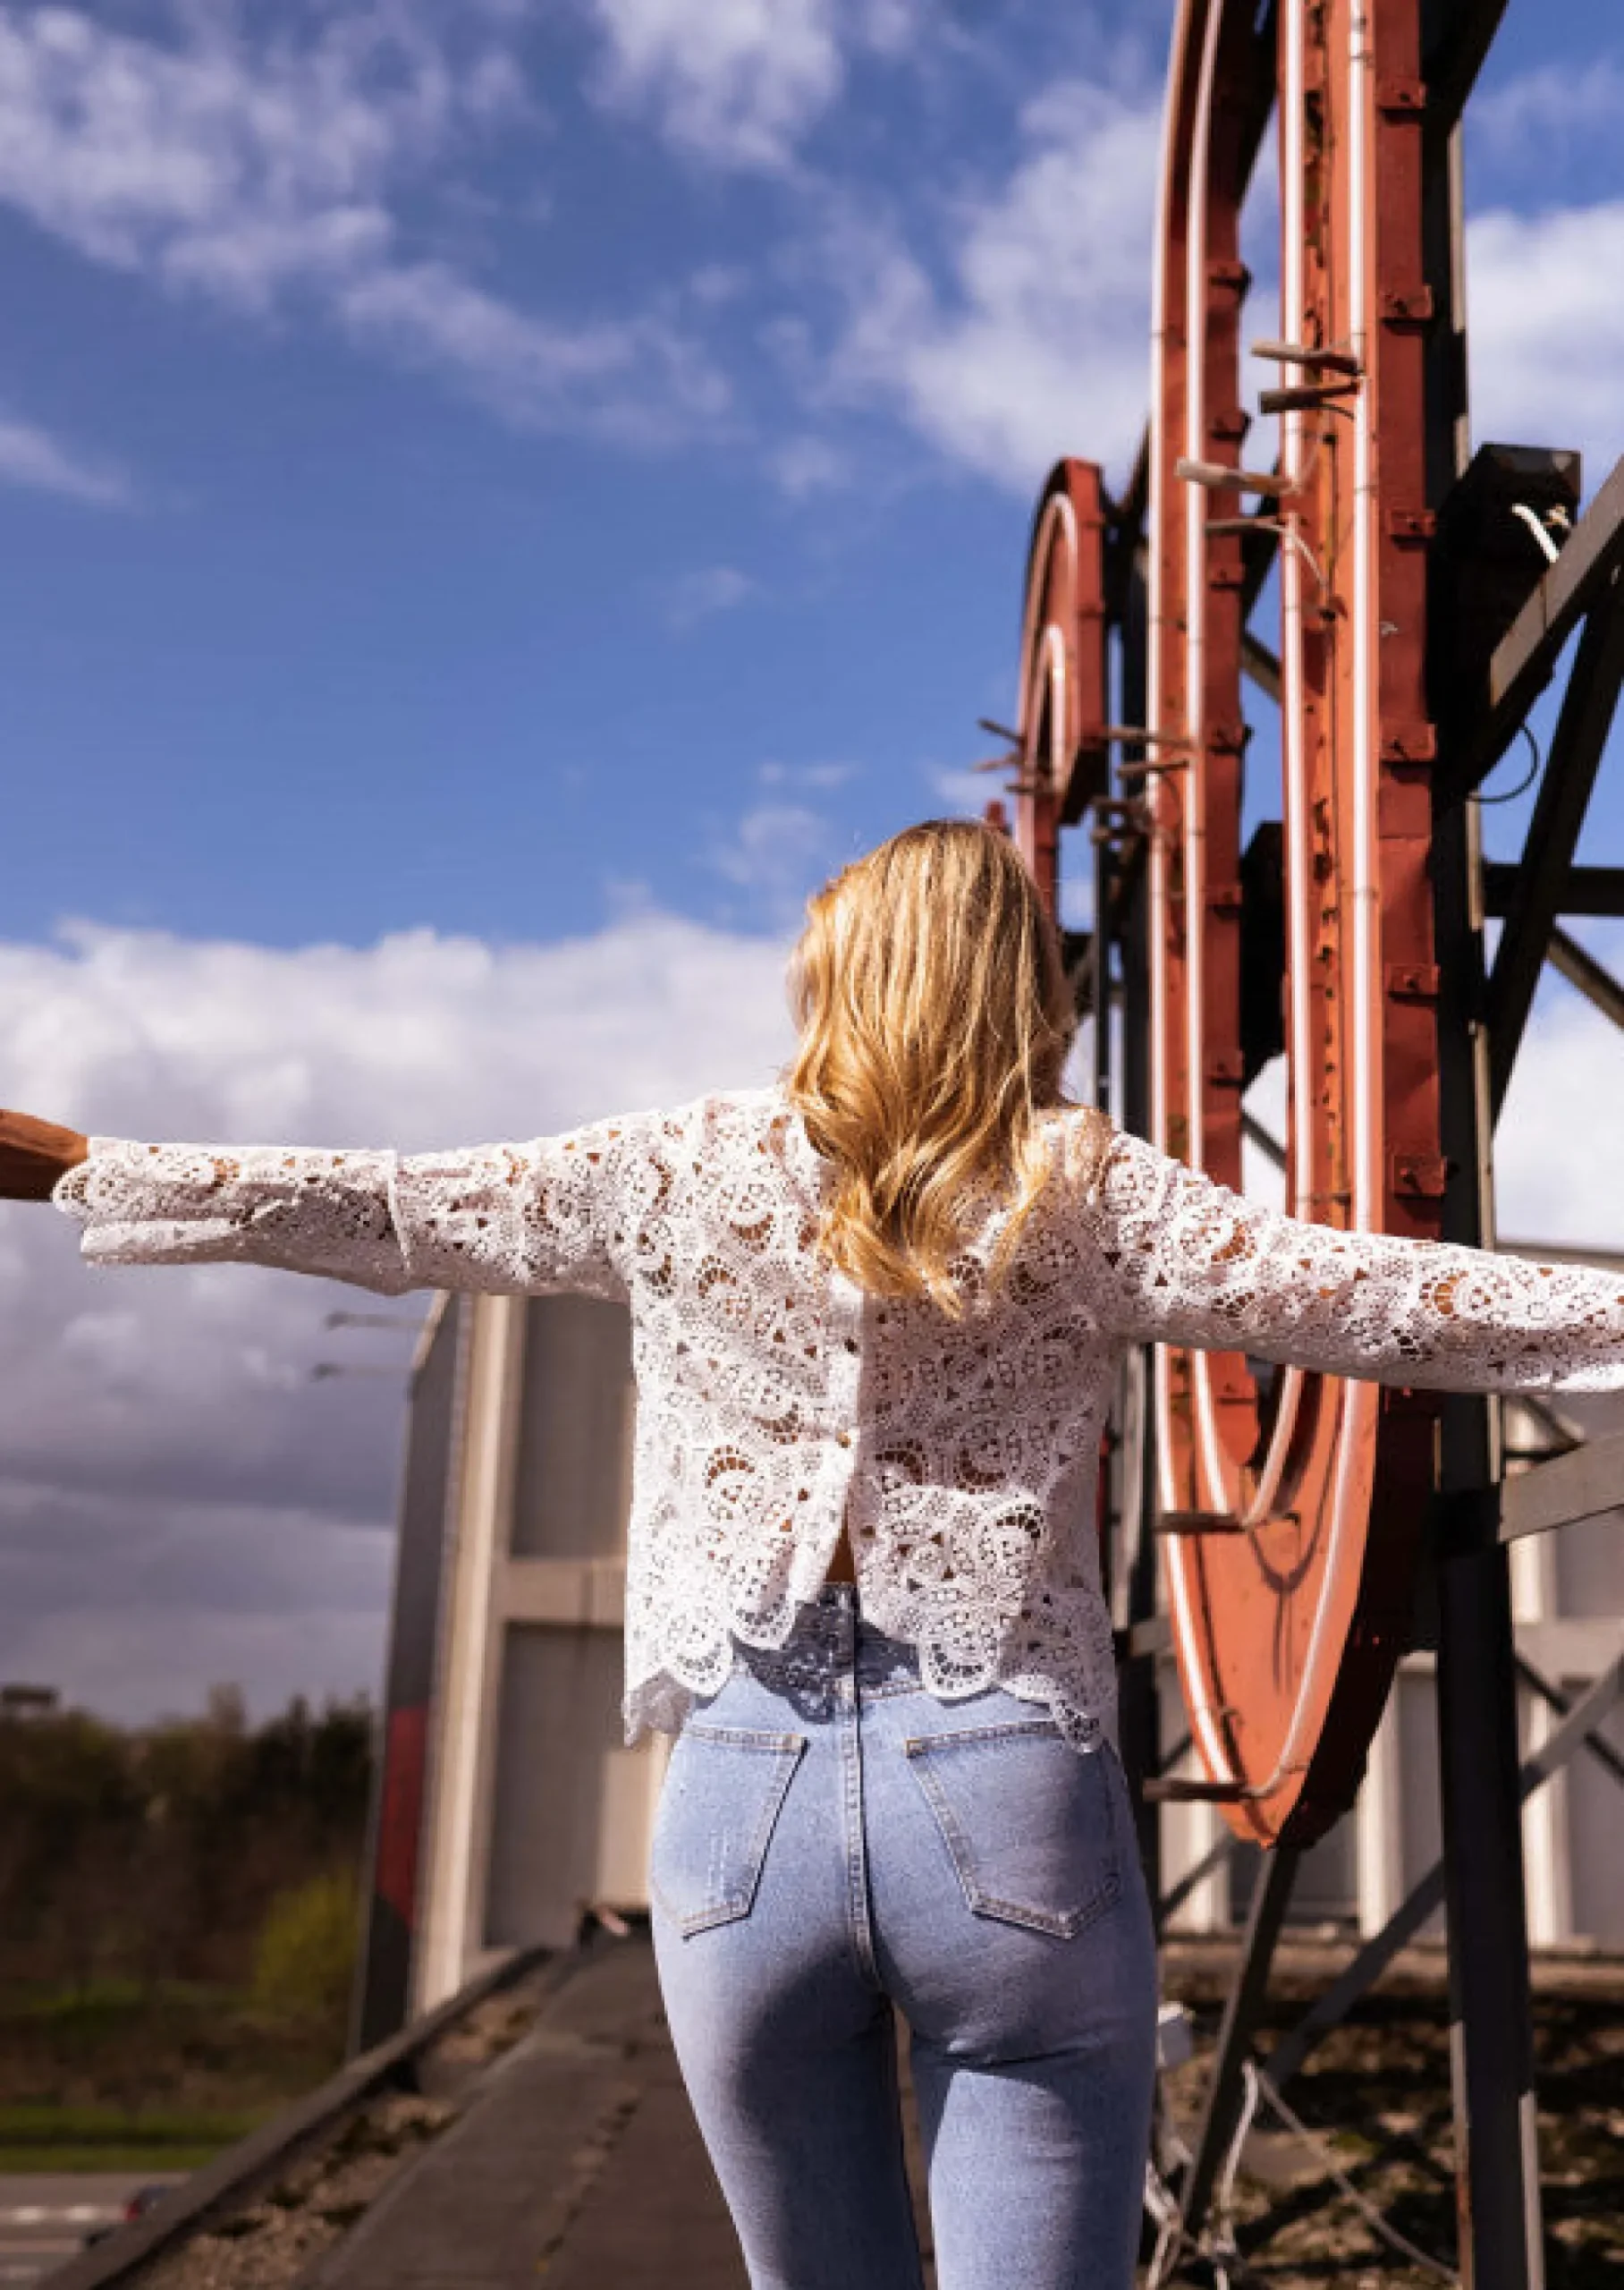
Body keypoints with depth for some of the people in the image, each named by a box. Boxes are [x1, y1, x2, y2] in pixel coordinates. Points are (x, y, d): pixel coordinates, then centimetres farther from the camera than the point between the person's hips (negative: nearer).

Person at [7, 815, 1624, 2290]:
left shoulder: (689, 1169, 3)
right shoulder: (1087, 1195, -1)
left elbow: (389, 1213, 10)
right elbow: (1387, 1304, -3)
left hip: (745, 1801, 2)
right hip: (1006, 1802, -2)